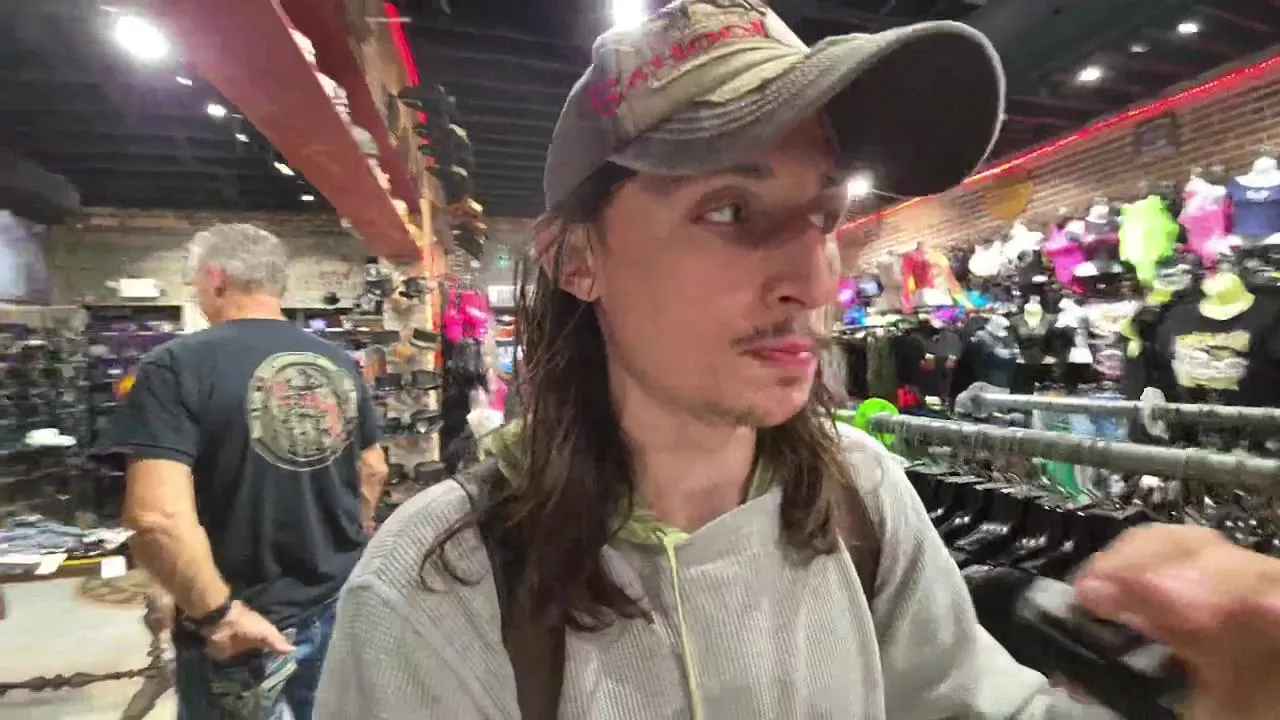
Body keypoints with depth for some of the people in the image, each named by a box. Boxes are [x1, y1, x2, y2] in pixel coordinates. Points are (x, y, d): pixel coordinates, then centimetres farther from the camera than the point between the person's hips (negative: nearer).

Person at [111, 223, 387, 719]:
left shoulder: (176, 366, -16)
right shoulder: (339, 363, 0)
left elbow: (156, 518, -27)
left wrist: (218, 614, -16)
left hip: (246, 630, -4)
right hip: (343, 607, 5)